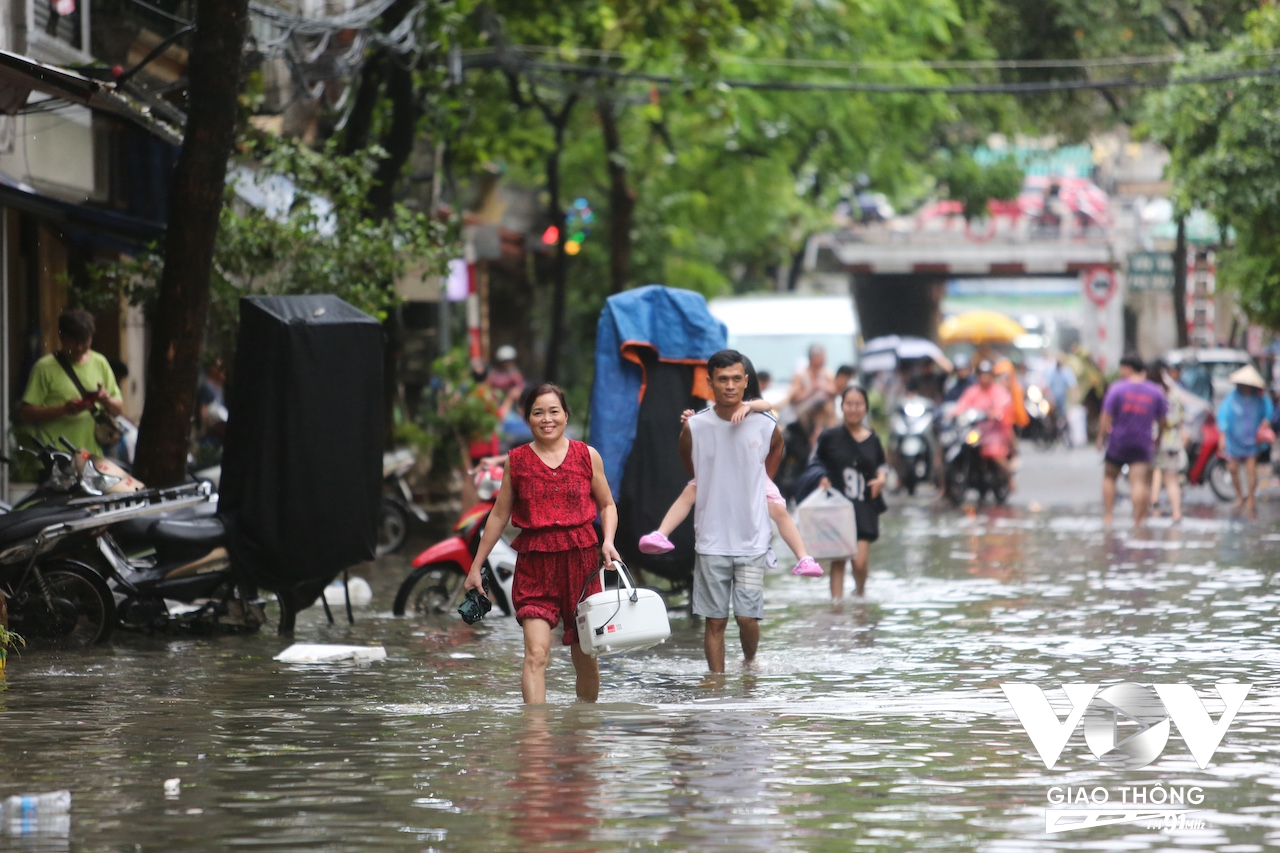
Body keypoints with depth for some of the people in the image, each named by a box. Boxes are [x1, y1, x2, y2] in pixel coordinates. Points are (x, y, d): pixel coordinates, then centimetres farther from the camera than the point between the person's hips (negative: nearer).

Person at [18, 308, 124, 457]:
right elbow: (25, 413, -6)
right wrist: (64, 409, -19)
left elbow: (118, 409, 17)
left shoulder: (100, 363, 13)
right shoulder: (45, 367, -2)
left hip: (94, 455, 4)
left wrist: (107, 400, -7)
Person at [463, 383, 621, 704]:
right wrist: (475, 567, 14)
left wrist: (608, 541, -4)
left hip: (581, 560, 1)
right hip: (534, 564, -1)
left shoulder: (587, 456, 5)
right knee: (536, 652, -17)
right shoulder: (517, 460, 5)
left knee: (585, 657, 9)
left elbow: (607, 505, 15)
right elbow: (499, 515, 13)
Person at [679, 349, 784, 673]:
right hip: (711, 540, 0)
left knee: (747, 617, -2)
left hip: (753, 539, 0)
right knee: (715, 620, 2)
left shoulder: (766, 427, -3)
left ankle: (749, 663, 27)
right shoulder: (694, 428, -5)